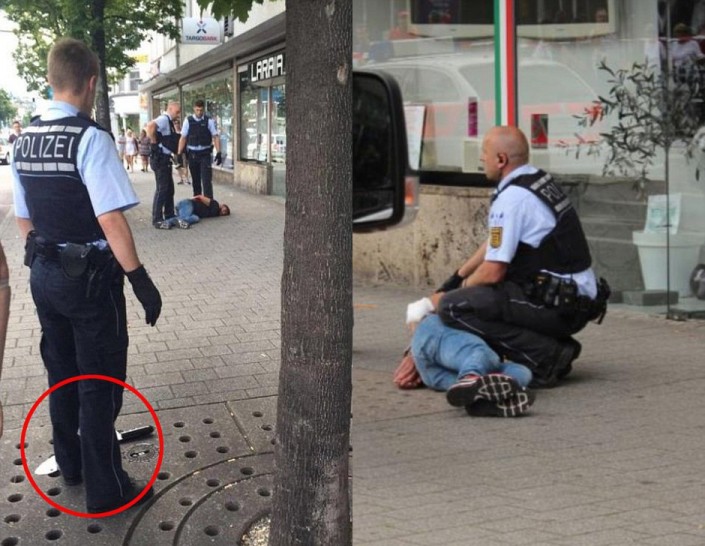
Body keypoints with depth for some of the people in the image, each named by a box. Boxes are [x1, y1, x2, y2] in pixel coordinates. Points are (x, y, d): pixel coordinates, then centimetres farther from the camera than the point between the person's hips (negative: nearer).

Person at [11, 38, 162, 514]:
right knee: (99, 384, 3)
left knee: (61, 372, 21)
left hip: (44, 274, 8)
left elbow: (23, 218, 13)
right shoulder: (90, 138, -18)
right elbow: (111, 220, -24)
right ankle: (105, 490, 13)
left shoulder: (25, 141, 5)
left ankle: (69, 462, 38)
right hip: (90, 277, -7)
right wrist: (140, 280, -19)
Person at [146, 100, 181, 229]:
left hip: (165, 158, 10)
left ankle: (169, 216, 25)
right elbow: (150, 126, -34)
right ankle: (157, 220, -4)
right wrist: (154, 143, -23)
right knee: (162, 189, -8)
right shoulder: (163, 119, -14)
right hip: (159, 158, -10)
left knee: (169, 188, 16)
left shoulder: (169, 122, 17)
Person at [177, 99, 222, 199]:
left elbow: (216, 137, -5)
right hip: (192, 154, 2)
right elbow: (183, 138, 3)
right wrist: (179, 154, -1)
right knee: (195, 180, 12)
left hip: (205, 154, -2)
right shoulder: (188, 121, 2)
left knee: (206, 180, -9)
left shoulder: (209, 121, -2)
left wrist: (218, 153, -15)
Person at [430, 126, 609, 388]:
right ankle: (556, 349, 14)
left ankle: (546, 356, -12)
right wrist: (456, 278, 23)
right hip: (577, 299, 10)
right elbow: (495, 243, 22)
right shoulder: (539, 180, 13)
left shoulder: (511, 198, -17)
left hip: (560, 305, -10)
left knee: (454, 307, -18)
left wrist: (447, 297, 0)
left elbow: (493, 271, -17)